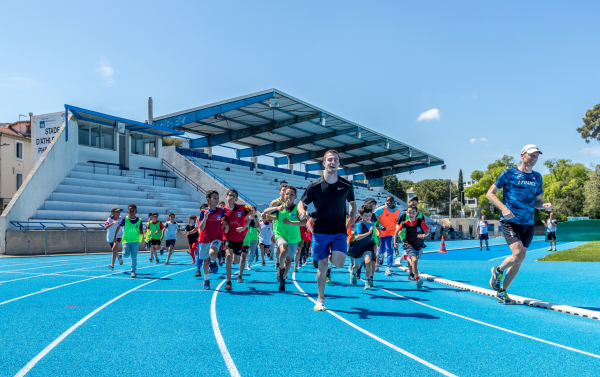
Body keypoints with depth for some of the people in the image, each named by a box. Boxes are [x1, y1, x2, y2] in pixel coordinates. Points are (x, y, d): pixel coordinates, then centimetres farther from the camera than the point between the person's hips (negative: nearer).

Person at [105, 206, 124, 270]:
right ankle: (119, 257, 50)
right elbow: (105, 228, -30)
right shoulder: (109, 219, -14)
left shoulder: (121, 219, -7)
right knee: (114, 251, 15)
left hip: (118, 236, -1)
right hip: (110, 237, 1)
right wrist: (112, 223, -44)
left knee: (114, 248, -25)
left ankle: (112, 264, -27)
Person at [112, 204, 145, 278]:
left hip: (135, 241, 0)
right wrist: (115, 237, 4)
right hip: (126, 240, 0)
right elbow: (118, 227, 3)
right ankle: (122, 255, 24)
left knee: (134, 256, -5)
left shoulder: (139, 220, -5)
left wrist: (141, 233, -22)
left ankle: (133, 271, 9)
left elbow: (141, 231, 2)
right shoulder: (125, 219, -7)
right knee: (126, 255, -13)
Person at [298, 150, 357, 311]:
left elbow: (352, 203, 15)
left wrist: (352, 219, -1)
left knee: (339, 263, -18)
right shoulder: (314, 185, -6)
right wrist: (302, 212, -21)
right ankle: (320, 300, 22)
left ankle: (333, 254, 20)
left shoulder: (346, 185, -1)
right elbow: (301, 203, 1)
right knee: (322, 267, 5)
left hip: (339, 231, 1)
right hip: (320, 232, 0)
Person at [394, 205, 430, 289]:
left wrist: (424, 235, -28)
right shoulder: (404, 223, -10)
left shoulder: (420, 222, -11)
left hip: (419, 246, 3)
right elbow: (397, 231, 6)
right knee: (414, 260, -27)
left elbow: (427, 231, -6)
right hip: (408, 245, -3)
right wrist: (395, 242, 1)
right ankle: (417, 279, -30)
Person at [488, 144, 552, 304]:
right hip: (510, 222, -5)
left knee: (518, 262, 7)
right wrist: (503, 208, -19)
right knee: (519, 254, -22)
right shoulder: (509, 173, -3)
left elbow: (537, 201, 21)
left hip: (528, 225, 5)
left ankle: (502, 292, 24)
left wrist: (545, 205, -3)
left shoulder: (537, 177, 13)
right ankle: (498, 270, 9)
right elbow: (490, 193, -4)